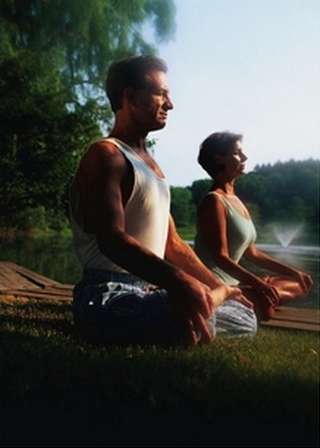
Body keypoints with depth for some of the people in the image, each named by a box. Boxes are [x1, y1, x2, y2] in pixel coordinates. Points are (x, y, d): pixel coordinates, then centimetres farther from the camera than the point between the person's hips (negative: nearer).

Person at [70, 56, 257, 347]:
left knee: (245, 318, 11)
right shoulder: (106, 155, -12)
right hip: (109, 299, -9)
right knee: (197, 322, -36)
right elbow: (111, 239, -28)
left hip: (148, 291, 9)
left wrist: (218, 288, 16)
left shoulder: (151, 165, 19)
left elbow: (173, 244, 21)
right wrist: (176, 280, -44)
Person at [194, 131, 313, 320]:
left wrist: (293, 272, 14)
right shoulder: (214, 201, -13)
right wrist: (259, 284, -34)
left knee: (299, 285, 16)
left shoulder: (236, 201, 15)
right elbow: (220, 257, -22)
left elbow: (252, 252, 16)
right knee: (265, 300, -38)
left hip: (230, 281, 11)